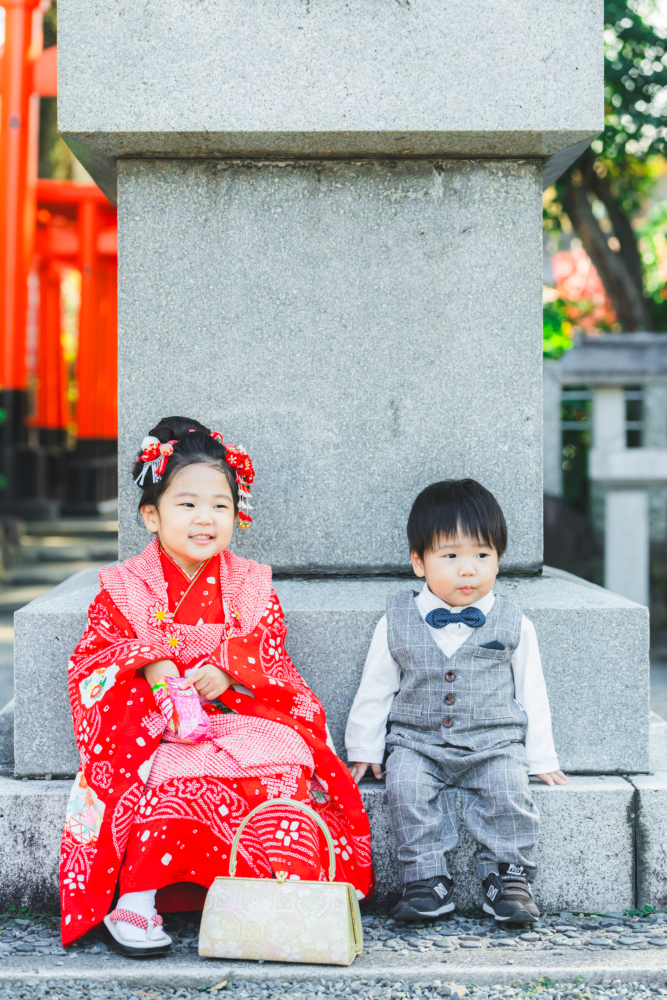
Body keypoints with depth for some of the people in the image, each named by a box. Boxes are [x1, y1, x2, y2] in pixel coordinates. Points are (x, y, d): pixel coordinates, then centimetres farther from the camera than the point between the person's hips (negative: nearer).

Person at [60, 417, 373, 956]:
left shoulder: (252, 584, 8)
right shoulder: (124, 586, 4)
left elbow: (271, 658, 7)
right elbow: (90, 657, 2)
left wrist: (229, 668, -15)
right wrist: (148, 663, -17)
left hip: (240, 718, 2)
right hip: (154, 726, -2)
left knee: (286, 764, -28)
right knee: (171, 778, -35)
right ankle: (133, 900, -22)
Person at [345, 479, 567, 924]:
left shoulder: (513, 624, 3)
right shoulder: (398, 622, 3)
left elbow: (531, 692, 10)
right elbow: (375, 688, 12)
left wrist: (541, 758, 9)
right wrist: (364, 748, 11)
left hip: (494, 744, 0)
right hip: (417, 742, 1)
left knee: (508, 786, -28)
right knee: (406, 784, -28)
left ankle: (508, 873, -11)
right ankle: (428, 877, -17)